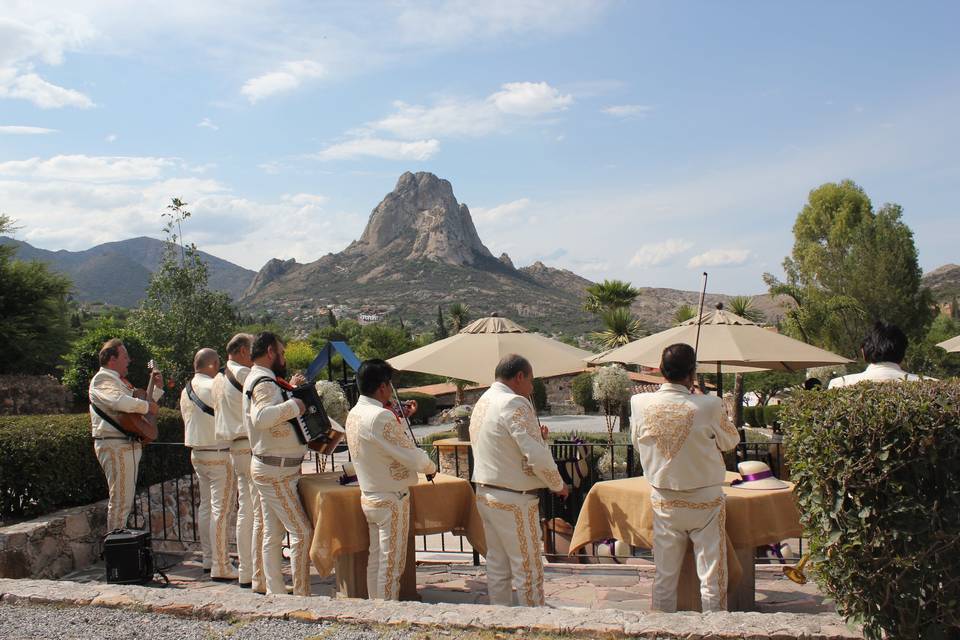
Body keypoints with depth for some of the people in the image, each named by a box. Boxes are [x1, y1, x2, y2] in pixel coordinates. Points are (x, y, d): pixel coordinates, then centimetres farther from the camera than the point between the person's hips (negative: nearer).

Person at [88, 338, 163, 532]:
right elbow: (120, 402, -30)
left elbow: (136, 405, 30)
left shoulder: (118, 381, 23)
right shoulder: (102, 379, -10)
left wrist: (157, 388, 22)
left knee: (125, 500, 15)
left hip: (128, 445, 11)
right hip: (116, 446, -10)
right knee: (121, 501, -8)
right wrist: (147, 406, -19)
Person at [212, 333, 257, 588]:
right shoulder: (243, 374, -12)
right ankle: (258, 574, -6)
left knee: (245, 511, 14)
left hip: (235, 449, 10)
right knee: (260, 513, -7)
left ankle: (245, 571, 19)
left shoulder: (219, 379, 17)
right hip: (252, 448, -10)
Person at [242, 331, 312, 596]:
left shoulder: (259, 380, 16)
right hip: (276, 471, -10)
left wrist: (289, 391, 17)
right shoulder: (265, 383, -17)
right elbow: (261, 417, -37)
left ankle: (275, 591, 18)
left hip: (272, 469, 10)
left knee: (273, 533, 12)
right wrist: (293, 405, -27)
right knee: (302, 530, -7)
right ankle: (301, 594, -3)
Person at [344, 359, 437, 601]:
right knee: (391, 563, 1)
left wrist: (400, 419, 15)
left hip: (369, 497, 9)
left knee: (376, 559, 17)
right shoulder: (381, 416, -24)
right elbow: (411, 456, -20)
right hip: (391, 499, -9)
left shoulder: (354, 414, 5)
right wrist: (431, 467, -2)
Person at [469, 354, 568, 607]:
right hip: (514, 500, -9)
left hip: (485, 494, 9)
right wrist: (558, 485, -6)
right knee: (528, 568, 2)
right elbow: (537, 457, -22)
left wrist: (535, 435, 13)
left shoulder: (482, 403, 10)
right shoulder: (515, 403, -18)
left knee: (497, 565, 16)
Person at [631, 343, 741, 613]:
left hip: (664, 502, 3)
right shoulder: (709, 406, -19)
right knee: (712, 578, 9)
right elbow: (731, 441, 0)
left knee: (664, 577, 14)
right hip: (705, 502, -3)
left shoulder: (640, 404, -12)